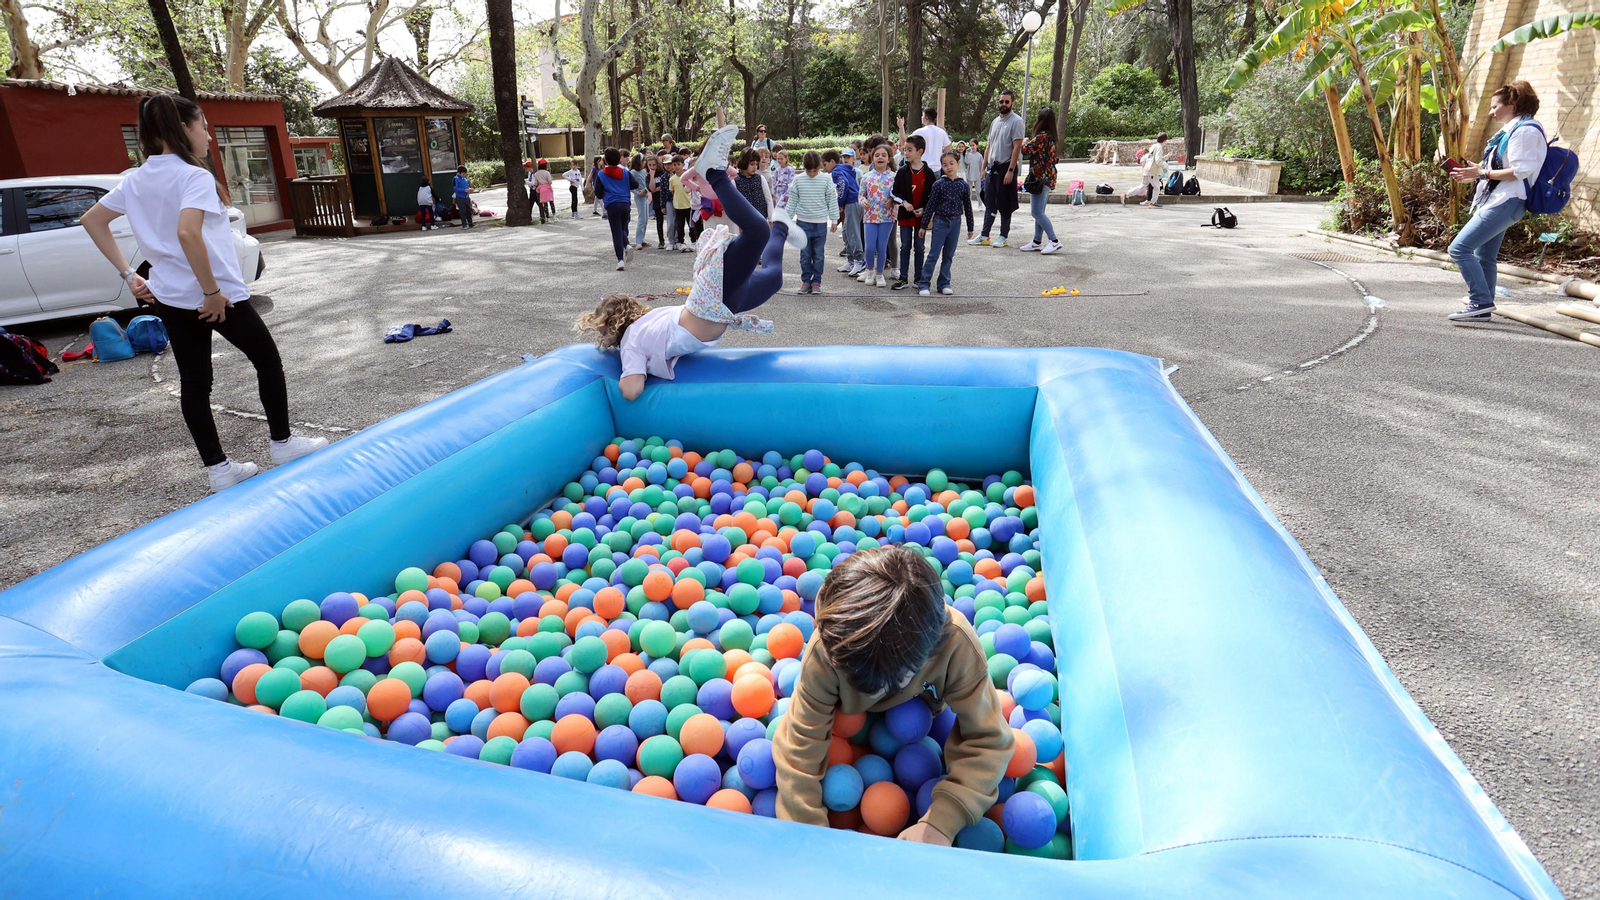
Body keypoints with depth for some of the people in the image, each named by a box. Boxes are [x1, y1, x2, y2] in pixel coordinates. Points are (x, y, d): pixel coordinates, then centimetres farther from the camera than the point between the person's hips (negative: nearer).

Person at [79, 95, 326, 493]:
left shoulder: (137, 179, 8)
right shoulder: (195, 176, -15)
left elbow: (92, 220, 13)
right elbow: (187, 232, -30)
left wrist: (128, 274, 10)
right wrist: (212, 291, -24)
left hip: (170, 297, 7)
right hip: (219, 297, -7)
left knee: (194, 383, 8)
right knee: (267, 360, 12)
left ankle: (218, 468, 15)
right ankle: (283, 444, 19)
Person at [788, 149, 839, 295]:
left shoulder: (826, 179, -2)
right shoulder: (798, 179, 0)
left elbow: (832, 200, 3)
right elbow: (792, 201, 6)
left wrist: (834, 219, 3)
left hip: (821, 223, -1)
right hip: (803, 222, 1)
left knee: (818, 255, 5)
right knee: (805, 255, 5)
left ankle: (816, 281, 14)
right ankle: (806, 281, 14)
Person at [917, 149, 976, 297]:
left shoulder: (963, 185, 3)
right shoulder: (939, 184, -4)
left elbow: (968, 207, 8)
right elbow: (931, 205, -2)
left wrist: (970, 228, 10)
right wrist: (924, 225, -3)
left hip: (955, 223, 3)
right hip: (940, 222, -3)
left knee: (949, 256, 9)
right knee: (933, 254, -4)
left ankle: (944, 284, 17)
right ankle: (923, 283, -1)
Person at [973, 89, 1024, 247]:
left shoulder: (1016, 121, -8)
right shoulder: (995, 121, 15)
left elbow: (1017, 147, -14)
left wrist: (1010, 171, -20)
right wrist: (984, 167, 13)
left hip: (1006, 167, -7)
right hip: (992, 167, 7)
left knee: (1004, 205, -1)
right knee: (989, 203, 8)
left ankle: (1003, 237, 7)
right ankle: (984, 236, 11)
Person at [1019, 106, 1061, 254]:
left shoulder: (1042, 136, -15)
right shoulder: (1051, 137, 14)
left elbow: (1026, 149, -15)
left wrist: (1023, 143, 8)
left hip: (1040, 178, -10)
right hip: (1047, 178, 10)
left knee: (1037, 212, -10)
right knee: (1039, 212, 13)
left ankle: (1054, 241, -12)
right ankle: (1037, 242, 18)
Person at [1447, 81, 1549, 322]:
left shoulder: (1526, 130, -11)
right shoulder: (1511, 130, 20)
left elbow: (1520, 171, -19)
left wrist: (1483, 173, -18)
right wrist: (1474, 175, 11)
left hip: (1506, 203, -11)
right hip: (1496, 202, 11)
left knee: (1460, 248, -19)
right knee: (1484, 257, 14)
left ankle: (1481, 301, -19)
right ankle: (1482, 308, 20)